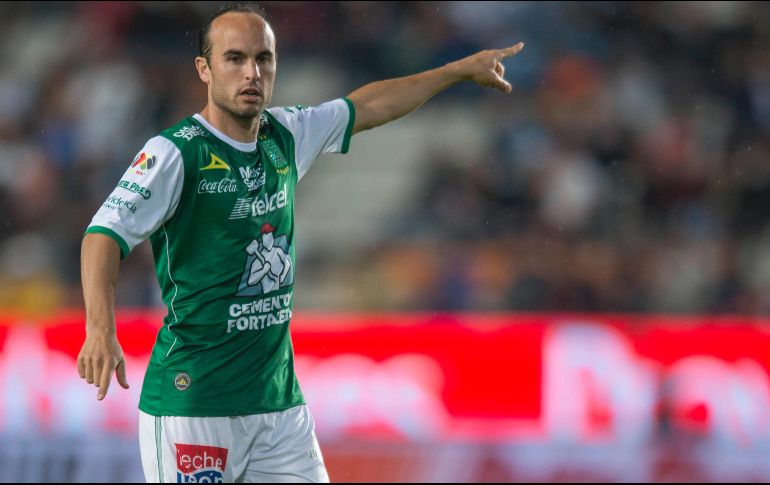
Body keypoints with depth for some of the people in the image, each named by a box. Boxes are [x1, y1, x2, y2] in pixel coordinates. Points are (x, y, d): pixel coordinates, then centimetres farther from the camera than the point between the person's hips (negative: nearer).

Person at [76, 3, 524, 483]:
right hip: (193, 403, -6)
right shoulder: (175, 152, -11)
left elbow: (368, 107, 27)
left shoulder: (285, 137, 10)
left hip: (280, 401, 6)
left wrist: (461, 69, 35)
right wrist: (101, 331, -39)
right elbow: (106, 232, -22)